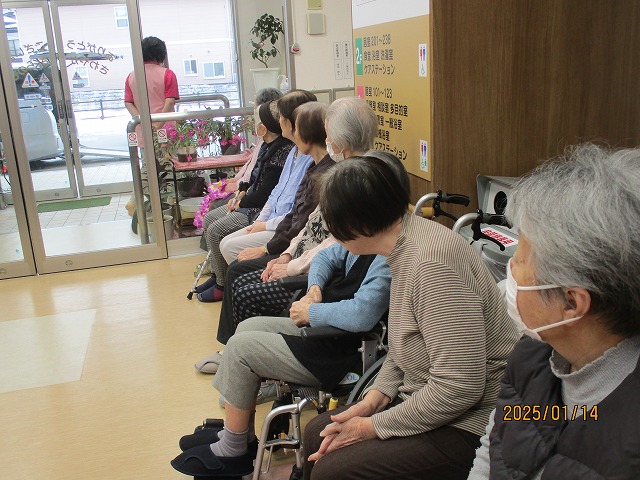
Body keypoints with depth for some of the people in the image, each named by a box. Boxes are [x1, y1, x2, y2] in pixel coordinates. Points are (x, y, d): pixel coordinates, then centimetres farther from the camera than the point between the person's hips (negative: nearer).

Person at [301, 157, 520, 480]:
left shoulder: (432, 262, -28)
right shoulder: (404, 250, 3)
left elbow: (460, 387, -29)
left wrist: (374, 426, -18)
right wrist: (374, 399, -2)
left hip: (467, 424, -9)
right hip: (423, 401, 9)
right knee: (317, 434, 9)